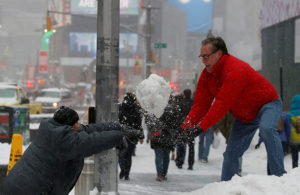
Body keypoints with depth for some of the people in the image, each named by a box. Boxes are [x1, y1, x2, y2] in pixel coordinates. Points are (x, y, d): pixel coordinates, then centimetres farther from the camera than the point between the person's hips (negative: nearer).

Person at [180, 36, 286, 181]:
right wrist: (186, 126, -22)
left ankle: (279, 176, -35)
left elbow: (222, 104, -36)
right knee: (231, 152, 3)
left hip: (267, 105, -8)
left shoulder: (234, 70, -32)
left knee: (266, 129, -36)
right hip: (244, 117, 8)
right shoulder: (207, 74, -5)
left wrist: (201, 127, -38)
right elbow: (201, 104, -7)